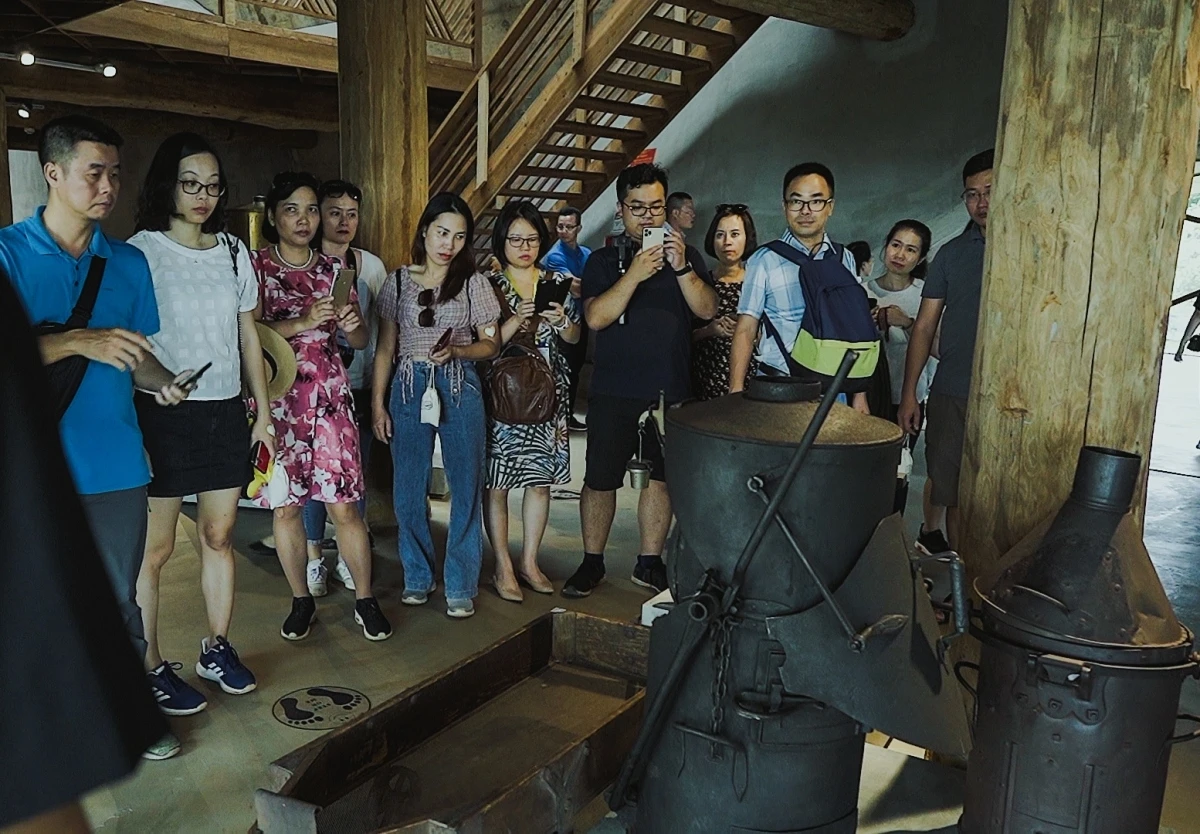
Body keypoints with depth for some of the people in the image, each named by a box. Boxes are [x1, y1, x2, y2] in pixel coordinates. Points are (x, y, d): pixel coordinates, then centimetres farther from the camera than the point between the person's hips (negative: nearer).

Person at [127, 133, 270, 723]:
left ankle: (217, 649, 25)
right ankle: (151, 668, 14)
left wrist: (263, 412, 12)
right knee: (154, 547, 1)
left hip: (226, 413, 5)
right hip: (163, 415, -4)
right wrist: (157, 384, -19)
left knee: (219, 535, 11)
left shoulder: (234, 253, 10)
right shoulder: (141, 252, -4)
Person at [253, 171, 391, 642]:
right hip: (276, 398, -1)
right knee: (285, 506, 5)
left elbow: (360, 341, 14)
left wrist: (352, 326, -8)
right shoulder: (255, 267, 1)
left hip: (329, 396, 1)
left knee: (344, 506, -1)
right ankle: (301, 600, 21)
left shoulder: (334, 269, 11)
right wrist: (302, 322, -22)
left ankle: (364, 600, 12)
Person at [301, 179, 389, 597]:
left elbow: (379, 329, 10)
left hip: (358, 386, 3)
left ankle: (349, 558, 20)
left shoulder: (372, 266, 7)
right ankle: (314, 559, 17)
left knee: (356, 473, 6)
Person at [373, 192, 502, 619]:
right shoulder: (399, 281, 7)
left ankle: (461, 586, 11)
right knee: (408, 490, 6)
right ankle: (418, 576, 23)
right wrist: (377, 402, 4)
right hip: (409, 388, 2)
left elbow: (491, 344, 5)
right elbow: (385, 347, 9)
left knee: (465, 488, 0)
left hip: (459, 388, -1)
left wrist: (456, 351, -15)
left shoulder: (474, 283, 3)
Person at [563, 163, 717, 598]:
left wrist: (681, 267, -18)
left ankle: (649, 562, 22)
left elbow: (708, 309, -4)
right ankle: (592, 562, 17)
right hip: (614, 389, -1)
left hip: (670, 387, 2)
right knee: (600, 479, 2)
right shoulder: (603, 260, 4)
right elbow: (596, 317, -11)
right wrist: (635, 274, -21)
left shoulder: (687, 256, 9)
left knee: (660, 477, 9)